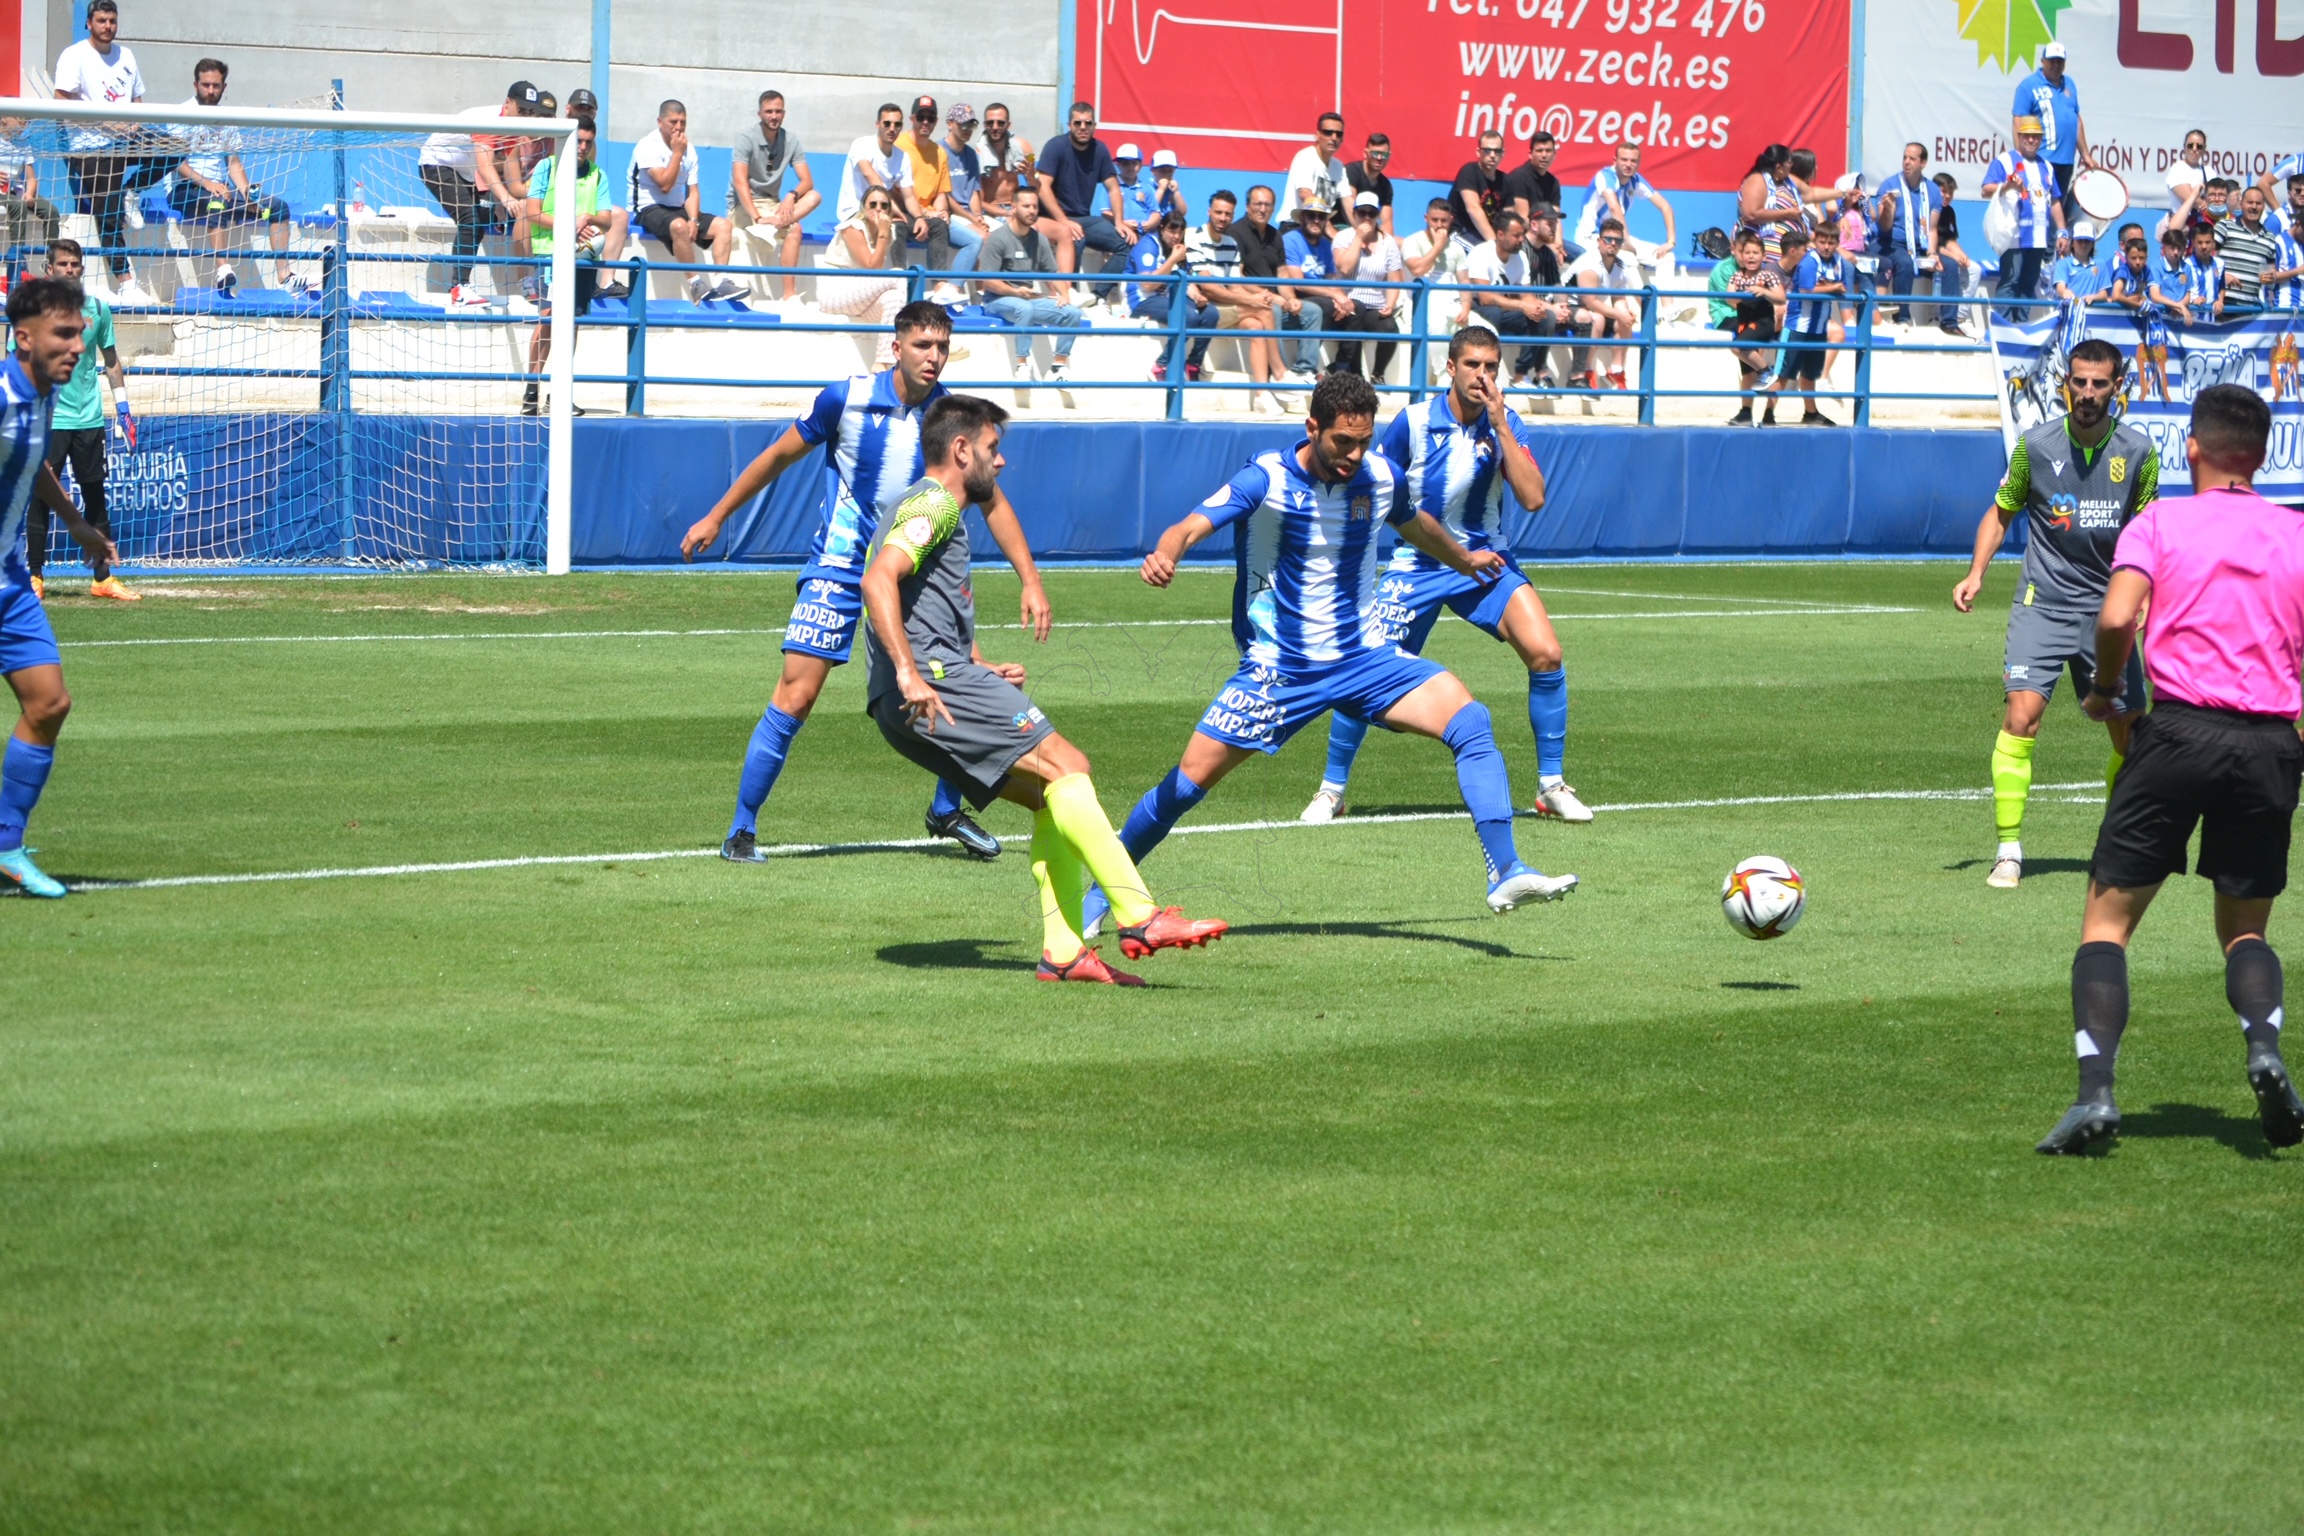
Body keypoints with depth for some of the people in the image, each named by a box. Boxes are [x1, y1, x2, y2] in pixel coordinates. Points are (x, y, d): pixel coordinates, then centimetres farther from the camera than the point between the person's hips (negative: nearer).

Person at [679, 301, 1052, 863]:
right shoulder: (847, 398, -12)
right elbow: (779, 457, 4)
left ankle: (947, 811, 19)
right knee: (796, 694, -13)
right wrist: (716, 516, 9)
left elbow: (992, 503, 4)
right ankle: (741, 830, -3)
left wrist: (1031, 582, -2)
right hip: (840, 565, -3)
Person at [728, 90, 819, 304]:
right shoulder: (746, 136, -13)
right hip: (743, 206, -6)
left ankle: (772, 223, -41)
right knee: (793, 228, -30)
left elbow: (807, 181, -3)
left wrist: (791, 196, -27)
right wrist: (755, 217, -33)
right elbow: (740, 181, -22)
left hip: (772, 204, 6)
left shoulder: (791, 139, 2)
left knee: (814, 197, -22)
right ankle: (789, 295, -38)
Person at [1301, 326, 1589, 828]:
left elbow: (1533, 499, -17)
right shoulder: (1412, 423, -10)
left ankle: (1552, 786, -4)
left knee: (1545, 653, -18)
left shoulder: (1504, 423, -4)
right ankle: (1331, 790, 13)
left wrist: (1500, 428, -21)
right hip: (1419, 565, -1)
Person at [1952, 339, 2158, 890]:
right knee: (2022, 715, -17)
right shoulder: (2036, 444, -4)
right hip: (2042, 601, -2)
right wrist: (1976, 573, -3)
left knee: (2131, 734, 4)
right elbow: (2001, 512, 10)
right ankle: (2009, 850, -12)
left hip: (2107, 608, 2)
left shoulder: (2138, 452, -2)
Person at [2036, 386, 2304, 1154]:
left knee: (2107, 918, 6)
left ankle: (2095, 1090, -12)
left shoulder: (2160, 521, 3)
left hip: (2179, 731, -2)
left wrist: (2105, 693, 5)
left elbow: (2117, 617, -12)